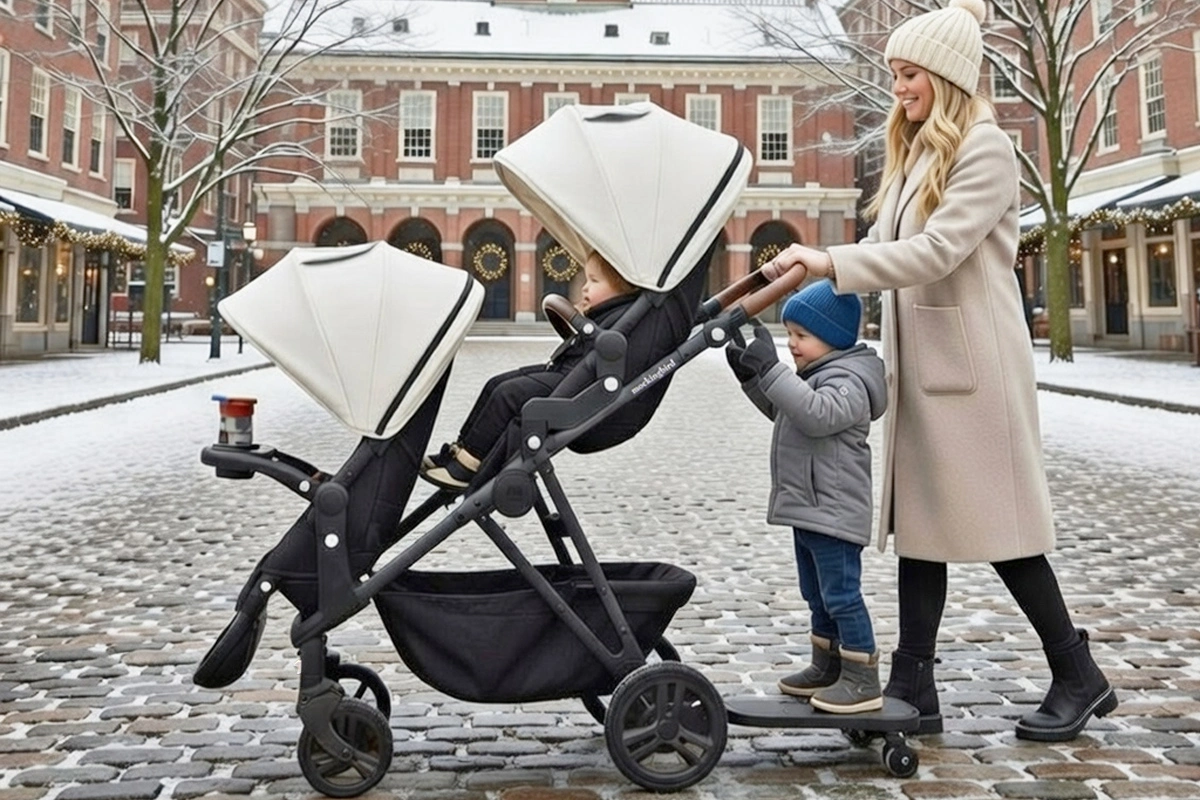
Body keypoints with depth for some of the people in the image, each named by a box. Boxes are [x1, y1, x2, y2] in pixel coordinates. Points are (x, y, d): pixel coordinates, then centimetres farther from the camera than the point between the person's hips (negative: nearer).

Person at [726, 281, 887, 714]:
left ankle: (863, 681, 3)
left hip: (833, 512, -11)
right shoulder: (813, 375, 15)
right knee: (818, 595, 19)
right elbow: (779, 410, 27)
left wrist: (772, 369, -36)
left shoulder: (849, 379, -17)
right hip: (808, 509, 11)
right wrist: (751, 375, 12)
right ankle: (827, 669, 31)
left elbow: (817, 414, -35)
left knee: (841, 594, -6)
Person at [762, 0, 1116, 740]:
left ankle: (1079, 676, 19)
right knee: (920, 520, 7)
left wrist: (832, 263, -25)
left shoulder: (985, 147, -9)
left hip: (972, 363, -8)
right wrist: (808, 277, 1)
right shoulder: (917, 151, 17)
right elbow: (888, 245, 13)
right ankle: (915, 685, 14)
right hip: (920, 362, 8)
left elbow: (937, 251, -21)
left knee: (995, 519, 0)